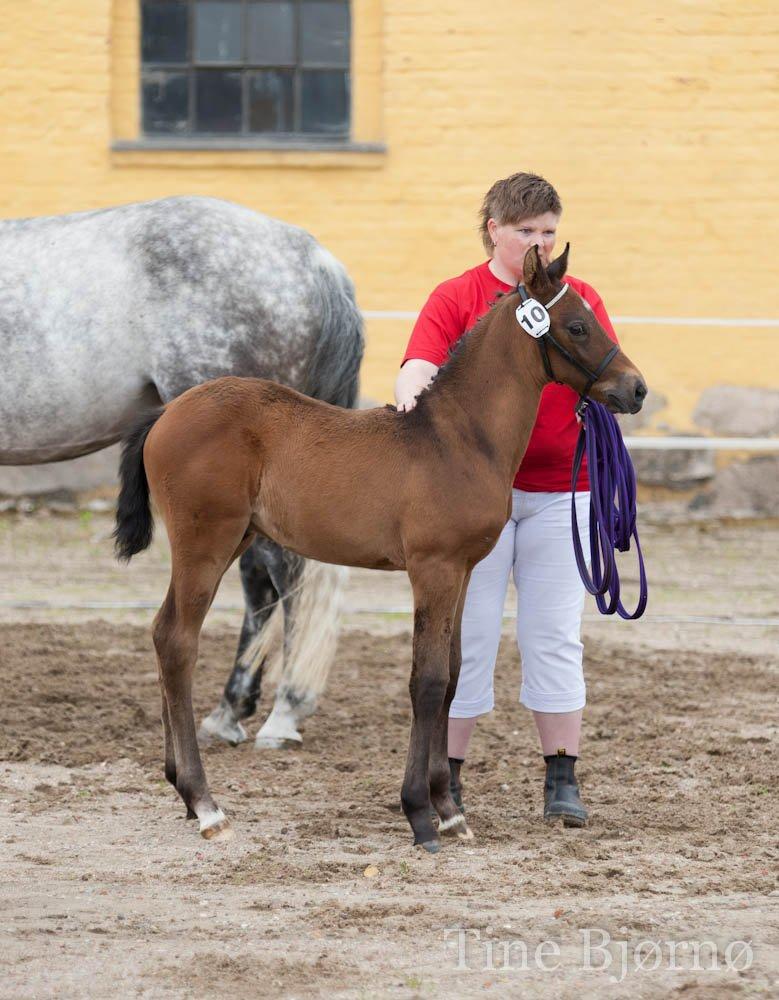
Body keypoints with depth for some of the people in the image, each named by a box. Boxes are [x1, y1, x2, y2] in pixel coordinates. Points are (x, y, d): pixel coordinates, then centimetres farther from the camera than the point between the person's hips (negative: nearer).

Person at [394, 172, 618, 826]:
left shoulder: (580, 299, 7)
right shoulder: (456, 298, 1)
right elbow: (419, 368, -11)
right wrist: (413, 393, -34)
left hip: (560, 489, 2)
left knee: (555, 636, 3)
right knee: (467, 634, 2)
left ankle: (562, 780, 8)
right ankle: (446, 776, 10)